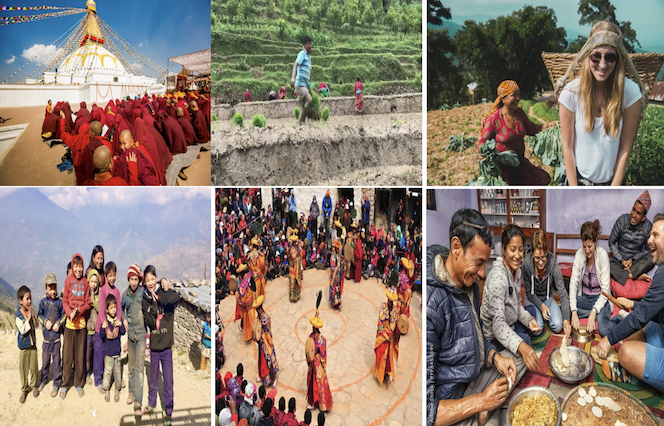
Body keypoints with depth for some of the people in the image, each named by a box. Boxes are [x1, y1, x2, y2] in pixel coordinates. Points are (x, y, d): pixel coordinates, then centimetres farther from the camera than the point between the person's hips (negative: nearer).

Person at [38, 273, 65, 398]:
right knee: (45, 359, 13)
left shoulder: (60, 301, -3)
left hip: (56, 335, -2)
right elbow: (39, 315, 5)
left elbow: (64, 315, 1)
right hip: (46, 335, 2)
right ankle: (44, 380, 34)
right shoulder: (43, 301, 1)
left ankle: (56, 384, 14)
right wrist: (45, 322, -11)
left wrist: (58, 323, -14)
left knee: (56, 360, 3)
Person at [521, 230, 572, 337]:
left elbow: (562, 293, -25)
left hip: (548, 298, 1)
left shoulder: (553, 265, -25)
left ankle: (546, 313, 15)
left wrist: (566, 319, -35)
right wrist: (541, 306, -25)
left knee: (558, 326, -17)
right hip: (532, 299, -1)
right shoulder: (526, 264, -26)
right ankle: (538, 314, 13)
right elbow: (529, 292, -11)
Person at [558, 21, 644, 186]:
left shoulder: (630, 91, -14)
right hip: (578, 177, -1)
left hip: (613, 179, 1)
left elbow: (625, 148, -10)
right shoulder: (571, 92, -16)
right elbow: (567, 147, -11)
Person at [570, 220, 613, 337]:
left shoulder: (603, 255, -18)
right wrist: (574, 312, -22)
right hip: (584, 297, 4)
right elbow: (573, 282, -11)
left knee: (604, 331, -28)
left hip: (600, 298, -4)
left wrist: (594, 311, -29)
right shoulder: (579, 254, -9)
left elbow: (605, 289, -17)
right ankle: (600, 314, -10)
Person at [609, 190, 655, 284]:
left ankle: (623, 274, -30)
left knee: (652, 259, -32)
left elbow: (648, 250, -1)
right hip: (620, 258, 0)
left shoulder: (648, 227, -11)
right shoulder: (622, 220, -12)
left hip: (637, 260, 0)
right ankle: (637, 276, -27)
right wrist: (622, 260, -13)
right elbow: (611, 243, -4)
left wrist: (632, 259, -16)